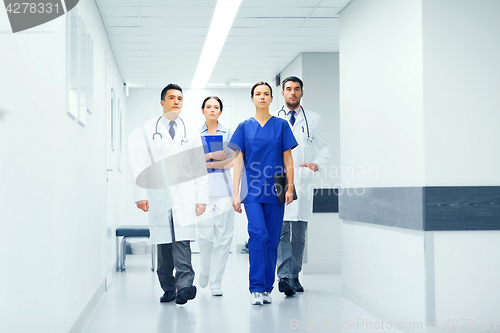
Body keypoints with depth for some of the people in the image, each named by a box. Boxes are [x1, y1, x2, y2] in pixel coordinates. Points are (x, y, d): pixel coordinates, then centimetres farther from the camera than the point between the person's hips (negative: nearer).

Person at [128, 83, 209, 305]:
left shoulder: (191, 134, 13)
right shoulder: (146, 131, 8)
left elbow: (200, 168, 12)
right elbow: (139, 165, 4)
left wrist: (202, 198, 5)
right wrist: (141, 195, -5)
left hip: (184, 197, 0)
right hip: (158, 195, 0)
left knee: (182, 241, -13)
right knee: (164, 244, 2)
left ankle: (184, 285, -19)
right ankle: (168, 288, 11)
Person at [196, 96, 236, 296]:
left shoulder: (228, 133, 8)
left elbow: (233, 161, -1)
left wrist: (207, 164, -7)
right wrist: (211, 155, -10)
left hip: (224, 188, 0)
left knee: (223, 237, -4)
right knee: (204, 235, -6)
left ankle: (216, 282, 4)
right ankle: (205, 270, 24)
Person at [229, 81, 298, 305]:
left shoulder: (281, 125, 5)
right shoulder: (245, 127, 5)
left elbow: (287, 159, 6)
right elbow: (238, 161, 4)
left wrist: (290, 188, -2)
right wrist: (235, 193, -1)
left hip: (275, 191, 1)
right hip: (252, 190, -1)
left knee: (272, 240, 4)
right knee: (258, 234, -16)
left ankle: (267, 289, 14)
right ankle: (256, 288, -12)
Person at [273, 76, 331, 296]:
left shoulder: (313, 119, 12)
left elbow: (325, 146, 16)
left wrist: (317, 163, -2)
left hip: (302, 182, 1)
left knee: (299, 233, 4)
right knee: (282, 230, -12)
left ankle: (294, 276, 14)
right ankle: (284, 277, -15)